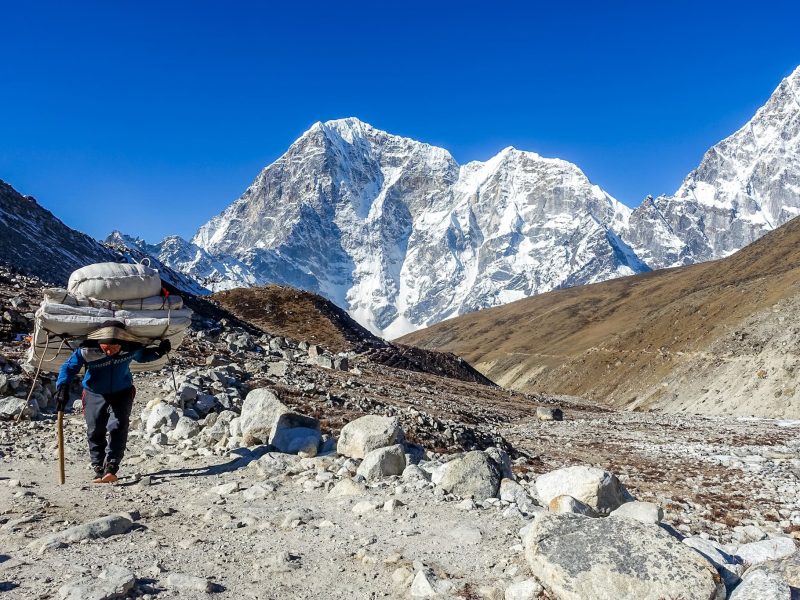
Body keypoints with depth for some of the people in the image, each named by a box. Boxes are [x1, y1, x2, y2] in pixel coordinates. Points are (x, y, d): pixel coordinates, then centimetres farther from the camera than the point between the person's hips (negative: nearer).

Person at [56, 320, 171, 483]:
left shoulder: (131, 348, -20)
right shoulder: (87, 350, -27)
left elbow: (142, 356, 5)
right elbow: (68, 367, -15)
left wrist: (159, 352, -10)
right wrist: (62, 387, -29)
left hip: (122, 393, 0)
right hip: (95, 394, 0)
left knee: (118, 428, -14)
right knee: (95, 431, 2)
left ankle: (111, 468, -14)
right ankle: (99, 469, 16)